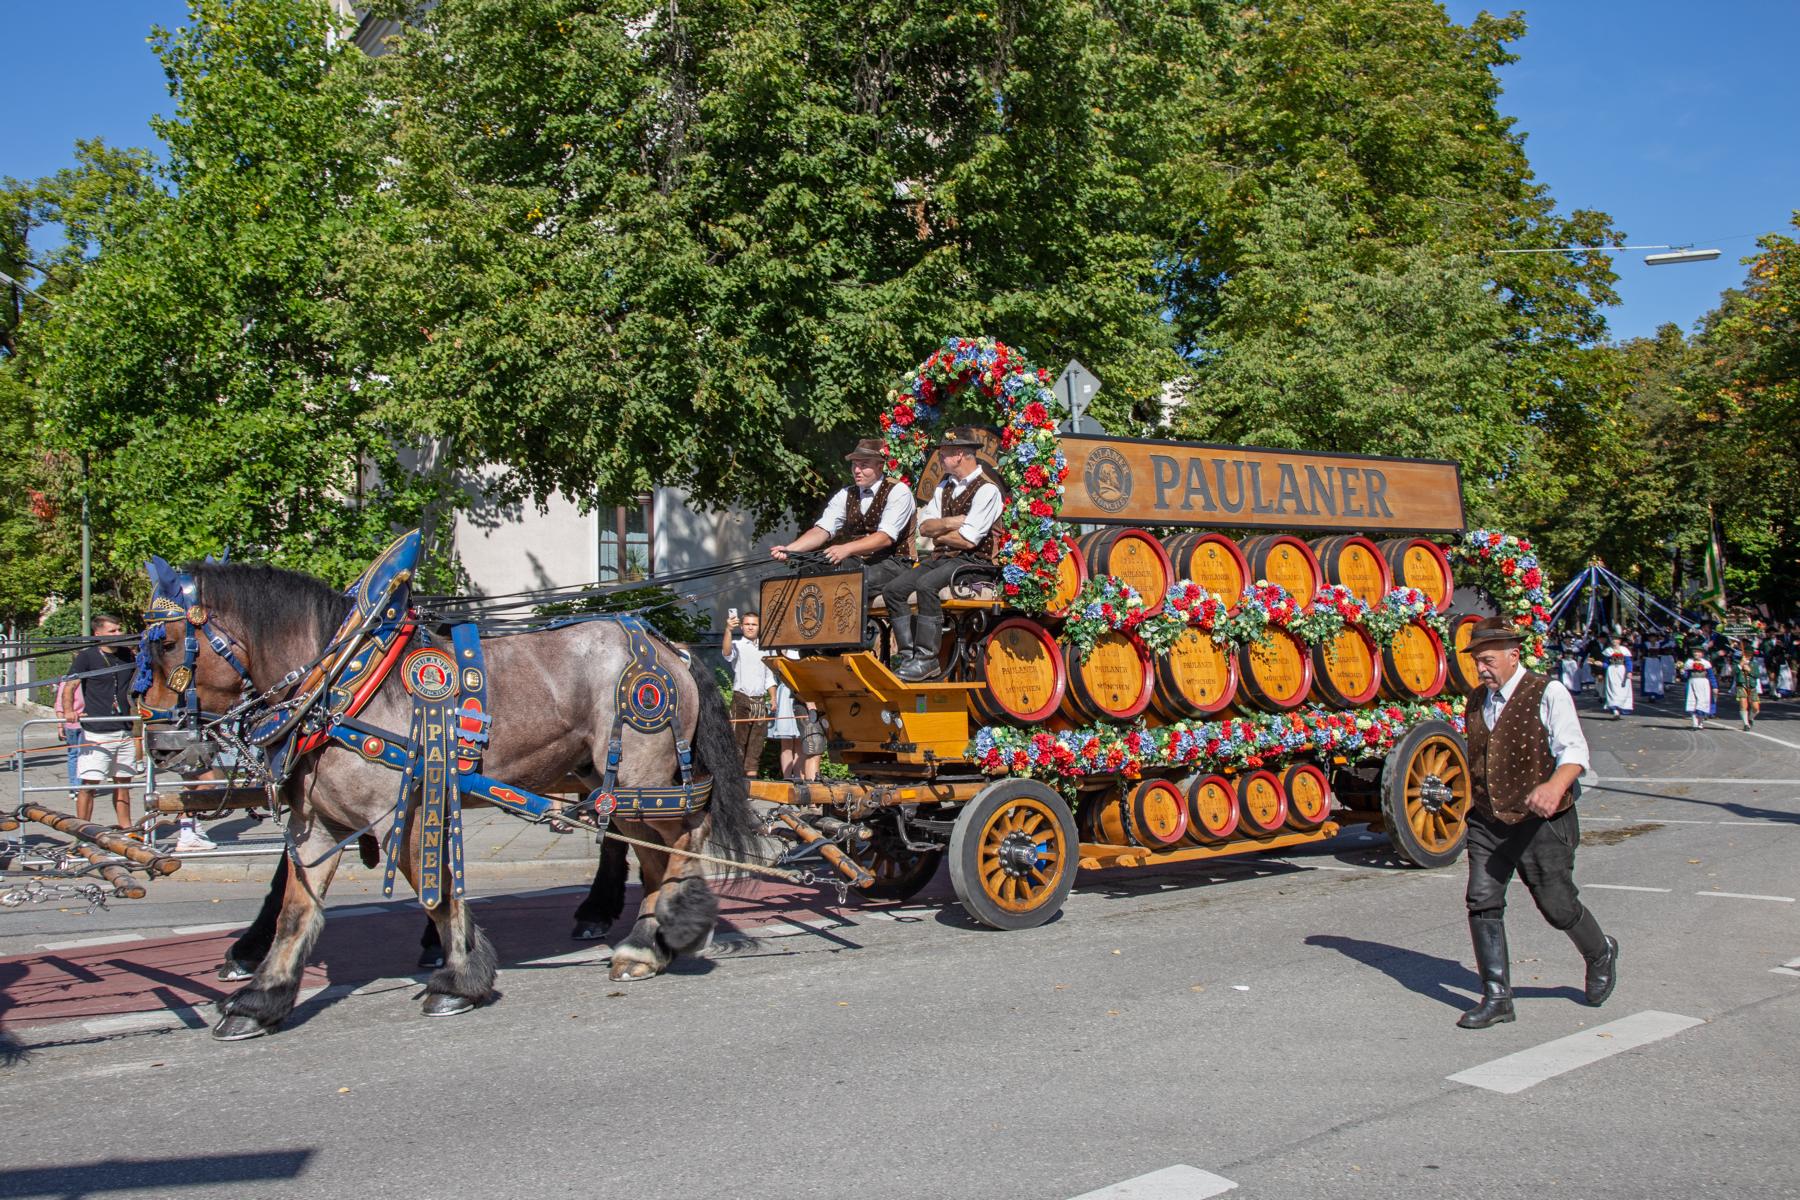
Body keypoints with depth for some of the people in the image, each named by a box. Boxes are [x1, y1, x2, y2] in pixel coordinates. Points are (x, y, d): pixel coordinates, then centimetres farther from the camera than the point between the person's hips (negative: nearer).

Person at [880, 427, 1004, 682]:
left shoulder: (986, 489, -9)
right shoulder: (945, 486, 17)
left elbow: (968, 540, -17)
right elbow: (924, 527, 9)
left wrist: (938, 535, -1)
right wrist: (949, 523, -10)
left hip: (972, 561, -8)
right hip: (940, 557, 8)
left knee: (926, 584, -33)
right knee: (893, 589, -11)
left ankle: (926, 659, -28)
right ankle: (907, 654, -11)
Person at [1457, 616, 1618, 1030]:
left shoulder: (1548, 693, -11)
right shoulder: (1477, 700, 9)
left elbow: (1573, 750, -21)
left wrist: (1556, 785, -40)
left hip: (1540, 822, -5)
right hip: (1486, 822, 5)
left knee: (1558, 906, 7)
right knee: (1482, 903, -4)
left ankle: (1600, 955, 40)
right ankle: (1496, 998, 5)